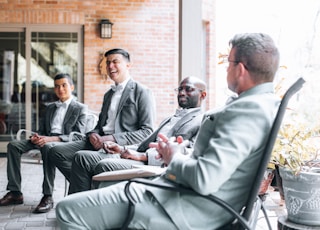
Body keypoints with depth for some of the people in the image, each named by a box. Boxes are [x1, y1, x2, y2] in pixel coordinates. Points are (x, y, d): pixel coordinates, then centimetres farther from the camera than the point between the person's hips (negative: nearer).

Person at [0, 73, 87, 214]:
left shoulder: (80, 108, 5)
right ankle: (15, 192, -17)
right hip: (46, 140, 7)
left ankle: (48, 197, -36)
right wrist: (36, 137, -3)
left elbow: (78, 136, -8)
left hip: (65, 144, -6)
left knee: (48, 147, -39)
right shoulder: (50, 107, 25)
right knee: (13, 145, -15)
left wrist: (51, 139, -21)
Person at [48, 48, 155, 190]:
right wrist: (93, 134, 1)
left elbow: (147, 131, -9)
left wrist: (112, 139, -17)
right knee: (56, 151, -9)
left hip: (121, 146, -8)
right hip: (99, 142, 8)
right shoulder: (108, 94, 24)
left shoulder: (142, 92, -2)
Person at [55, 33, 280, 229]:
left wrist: (174, 157, -11)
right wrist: (179, 154, 7)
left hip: (186, 209, -11)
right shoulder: (268, 103, 8)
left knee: (67, 210, -7)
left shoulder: (247, 110, -24)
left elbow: (205, 180, -31)